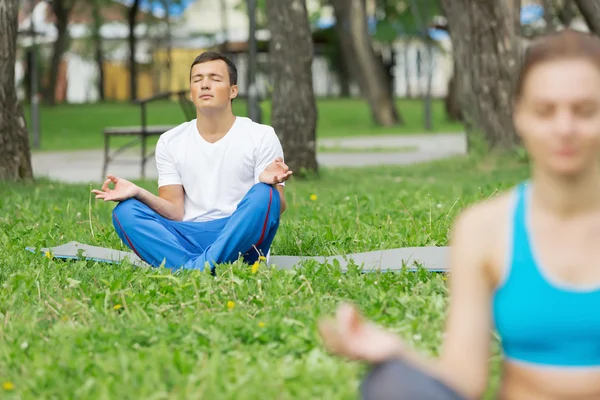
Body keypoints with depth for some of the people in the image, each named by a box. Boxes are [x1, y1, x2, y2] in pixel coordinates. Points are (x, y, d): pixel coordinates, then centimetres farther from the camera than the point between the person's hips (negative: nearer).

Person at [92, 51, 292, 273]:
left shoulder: (261, 136, 3)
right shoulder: (170, 142, 10)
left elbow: (277, 209, -2)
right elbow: (175, 213, 5)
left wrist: (269, 184, -25)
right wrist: (138, 193, -14)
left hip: (241, 238, -2)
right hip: (189, 241, 2)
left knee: (264, 194, -32)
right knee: (125, 211, -20)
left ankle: (194, 270, -39)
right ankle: (192, 269, -41)